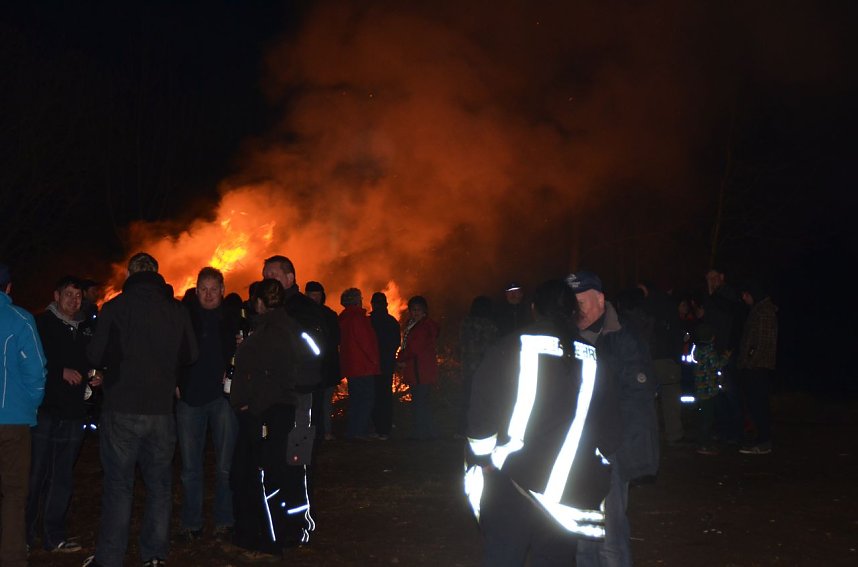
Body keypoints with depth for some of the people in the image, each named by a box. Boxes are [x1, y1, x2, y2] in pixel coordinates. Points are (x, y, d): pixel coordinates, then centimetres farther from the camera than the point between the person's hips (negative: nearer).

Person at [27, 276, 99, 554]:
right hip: (45, 410, -5)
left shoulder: (87, 327, 14)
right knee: (35, 475, -4)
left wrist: (94, 378, 5)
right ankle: (24, 536, 6)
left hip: (73, 413, 5)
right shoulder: (43, 323, -1)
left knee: (62, 478, 9)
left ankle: (54, 535, 16)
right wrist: (61, 371, -15)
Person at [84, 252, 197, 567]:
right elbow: (190, 355, 7)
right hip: (162, 410, 2)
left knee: (118, 485, 4)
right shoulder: (177, 310, 0)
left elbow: (97, 355, -9)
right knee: (159, 484, 12)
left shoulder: (116, 307, -8)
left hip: (122, 408, -2)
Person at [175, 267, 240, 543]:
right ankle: (190, 524, 13)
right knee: (190, 467, 5)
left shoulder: (233, 318, 4)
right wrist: (175, 383, -2)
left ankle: (224, 521, 13)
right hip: (189, 397, 1)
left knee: (225, 465, 3)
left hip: (222, 397, -1)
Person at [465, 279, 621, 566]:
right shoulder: (592, 359, 4)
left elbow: (481, 411, -6)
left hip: (511, 484, -2)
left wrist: (483, 459, 6)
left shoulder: (512, 347, -3)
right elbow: (609, 432, 9)